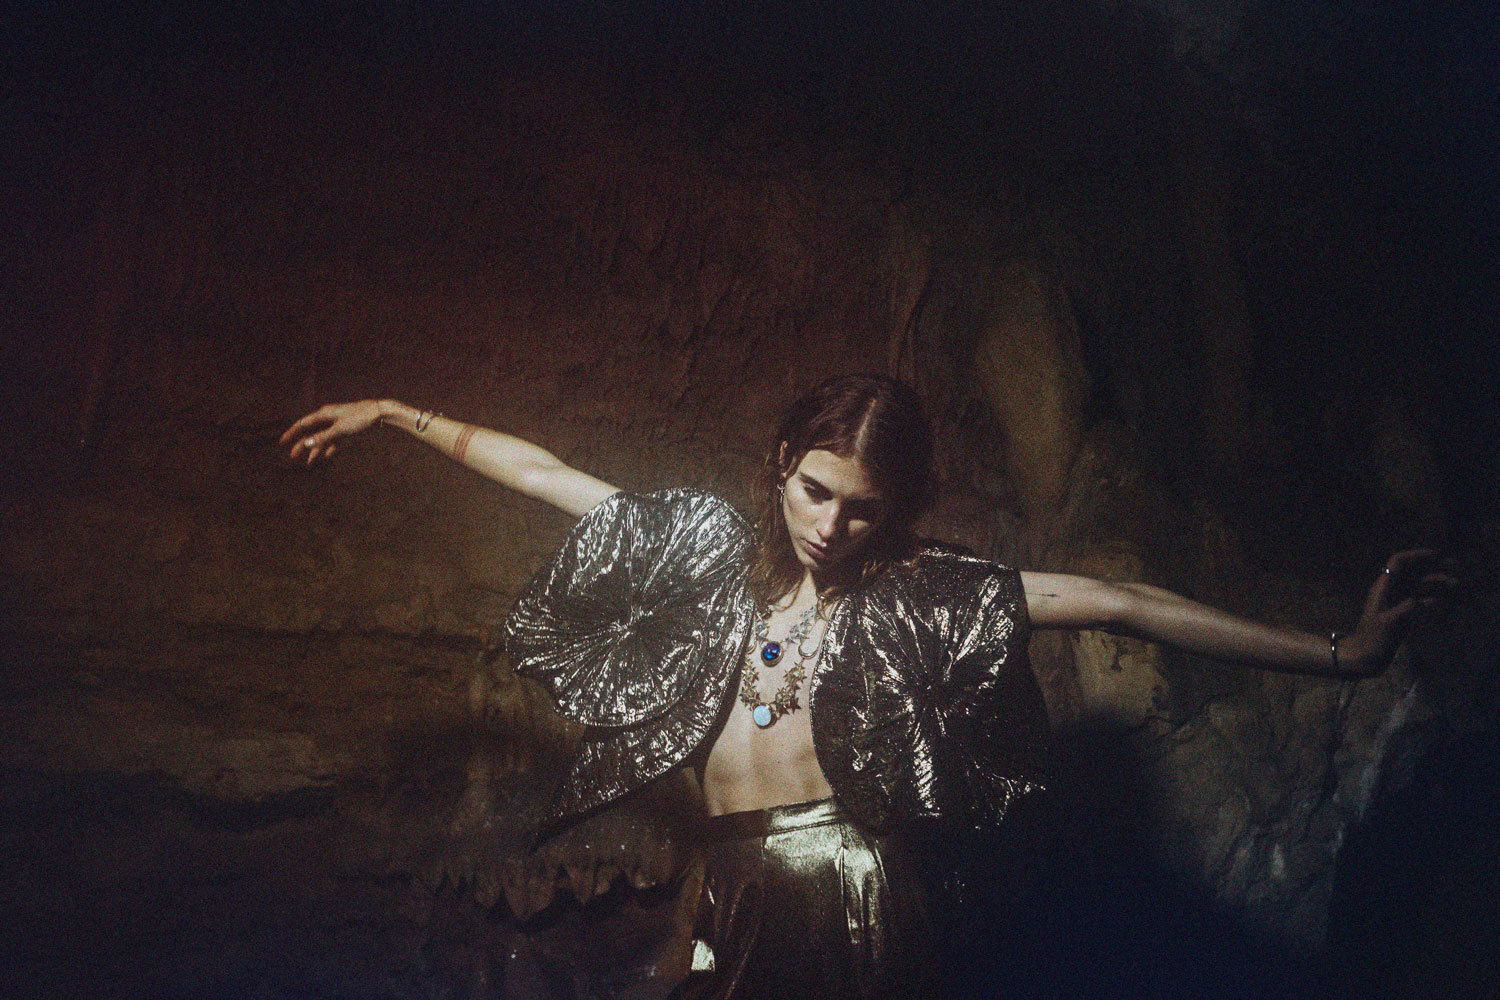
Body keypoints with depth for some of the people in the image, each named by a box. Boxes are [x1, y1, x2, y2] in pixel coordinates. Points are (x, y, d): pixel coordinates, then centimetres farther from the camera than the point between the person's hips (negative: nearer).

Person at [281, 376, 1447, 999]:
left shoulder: (919, 589, -4)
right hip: (739, 891, 4)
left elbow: (1106, 600, -12)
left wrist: (1339, 650, -17)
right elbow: (545, 474, 10)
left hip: (852, 886, -3)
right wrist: (396, 413, 15)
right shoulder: (715, 543, 5)